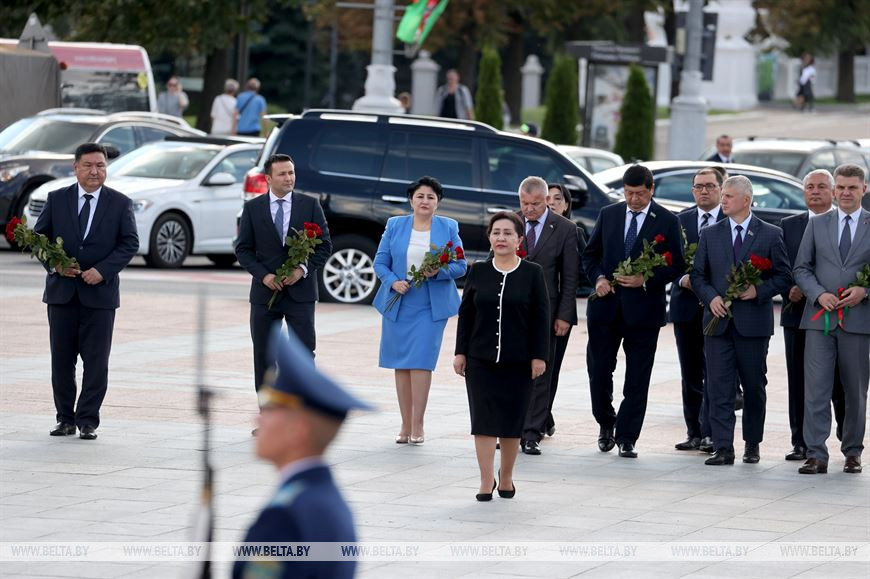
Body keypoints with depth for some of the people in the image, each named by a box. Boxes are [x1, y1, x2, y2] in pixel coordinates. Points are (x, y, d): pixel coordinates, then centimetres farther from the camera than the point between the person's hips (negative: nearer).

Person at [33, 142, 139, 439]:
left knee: (96, 360, -2)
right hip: (62, 291, 2)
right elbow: (39, 236, 7)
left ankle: (88, 421, 3)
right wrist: (54, 264, -11)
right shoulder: (57, 199, 5)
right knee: (61, 359, 5)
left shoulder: (120, 203, 2)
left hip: (99, 291, -2)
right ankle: (65, 419, 14)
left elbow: (130, 243, -2)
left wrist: (102, 270, -14)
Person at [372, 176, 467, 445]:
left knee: (421, 361, -10)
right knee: (401, 363, 4)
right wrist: (393, 281, -12)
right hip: (398, 303, 2)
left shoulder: (449, 228, 5)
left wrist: (439, 272, -16)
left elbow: (460, 266, 3)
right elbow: (380, 262, 6)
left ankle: (417, 425, -6)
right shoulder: (394, 226, 7)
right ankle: (406, 424, 11)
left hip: (431, 306, -2)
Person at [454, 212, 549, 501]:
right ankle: (486, 480, 1)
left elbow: (541, 317, -1)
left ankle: (506, 476, 21)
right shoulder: (478, 272, 4)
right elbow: (466, 313, 7)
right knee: (484, 418, -2)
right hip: (481, 359, 1)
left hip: (518, 361, -1)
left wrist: (539, 356, -6)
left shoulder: (532, 273, -1)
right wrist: (460, 352, 2)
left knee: (513, 420, 5)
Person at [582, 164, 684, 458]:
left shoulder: (667, 221, 0)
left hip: (643, 308, -2)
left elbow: (676, 265, -1)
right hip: (606, 305, 2)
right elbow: (591, 254, 15)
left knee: (637, 379, 1)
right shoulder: (608, 214, 8)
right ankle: (606, 424, 25)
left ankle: (627, 437, 7)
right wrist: (598, 278, -4)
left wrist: (646, 280, -14)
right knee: (599, 369, 2)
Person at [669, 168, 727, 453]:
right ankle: (694, 434, 15)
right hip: (686, 305, 4)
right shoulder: (681, 220, 10)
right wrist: (682, 279, -12)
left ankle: (710, 434, -9)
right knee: (690, 374, 9)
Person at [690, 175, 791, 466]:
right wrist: (710, 297, -8)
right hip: (719, 321, 2)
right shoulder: (710, 234, 9)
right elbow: (698, 276, 11)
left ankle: (752, 444, 21)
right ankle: (723, 448, -6)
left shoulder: (770, 234, 2)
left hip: (753, 321, -2)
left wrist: (759, 290, -13)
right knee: (719, 387, -5)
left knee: (754, 387, 8)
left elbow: (783, 276, 2)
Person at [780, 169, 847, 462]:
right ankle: (801, 443, 8)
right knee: (798, 381, 4)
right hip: (798, 312, 3)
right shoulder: (789, 226, 12)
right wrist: (789, 291, -10)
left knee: (839, 381, 0)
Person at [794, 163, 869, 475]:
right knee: (816, 389, -6)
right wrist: (819, 295, -8)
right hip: (820, 318, 1)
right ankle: (816, 455, -6)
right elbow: (801, 268, 8)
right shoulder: (817, 225, 10)